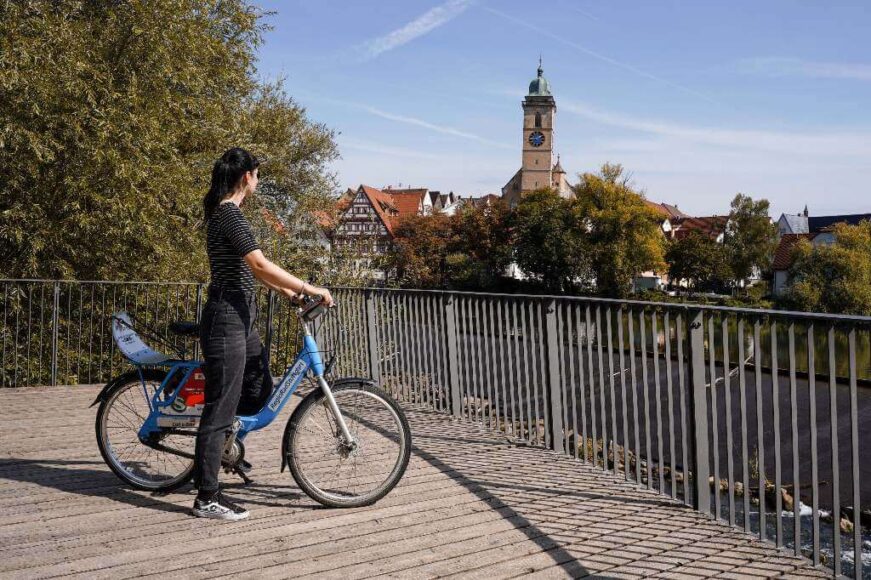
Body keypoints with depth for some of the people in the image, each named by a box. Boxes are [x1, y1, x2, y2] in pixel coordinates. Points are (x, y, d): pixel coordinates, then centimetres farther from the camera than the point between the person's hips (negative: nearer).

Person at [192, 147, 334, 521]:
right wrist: (310, 289, -17)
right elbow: (261, 266, -23)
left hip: (241, 316, 10)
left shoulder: (226, 213, 16)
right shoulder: (229, 214, -16)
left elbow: (252, 269, 22)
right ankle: (207, 499, 6)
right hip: (227, 318, -10)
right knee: (222, 407, -4)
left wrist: (289, 293, 22)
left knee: (260, 391, 16)